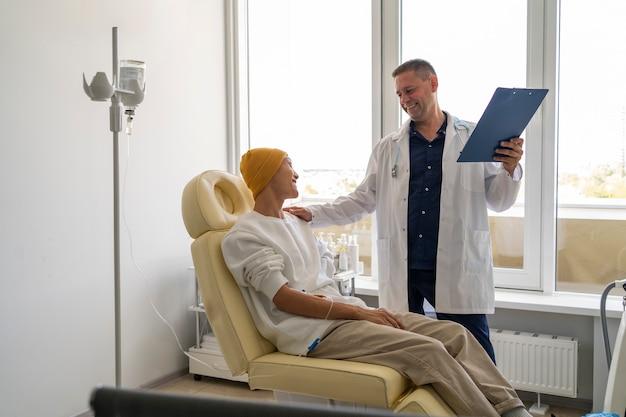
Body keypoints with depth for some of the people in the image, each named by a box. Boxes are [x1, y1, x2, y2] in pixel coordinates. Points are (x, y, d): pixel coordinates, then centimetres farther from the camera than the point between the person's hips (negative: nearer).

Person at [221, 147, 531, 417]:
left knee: (454, 334, -9)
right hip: (315, 330, -8)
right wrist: (359, 312, -15)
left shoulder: (297, 223, 23)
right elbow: (284, 299, -13)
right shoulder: (243, 236, -3)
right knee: (427, 350, -24)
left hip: (345, 312, 8)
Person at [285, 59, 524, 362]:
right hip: (401, 271, 2)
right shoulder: (387, 148, 13)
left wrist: (509, 169, -10)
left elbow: (497, 201, 9)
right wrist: (313, 214, 2)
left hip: (457, 269, -2)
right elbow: (363, 200, 12)